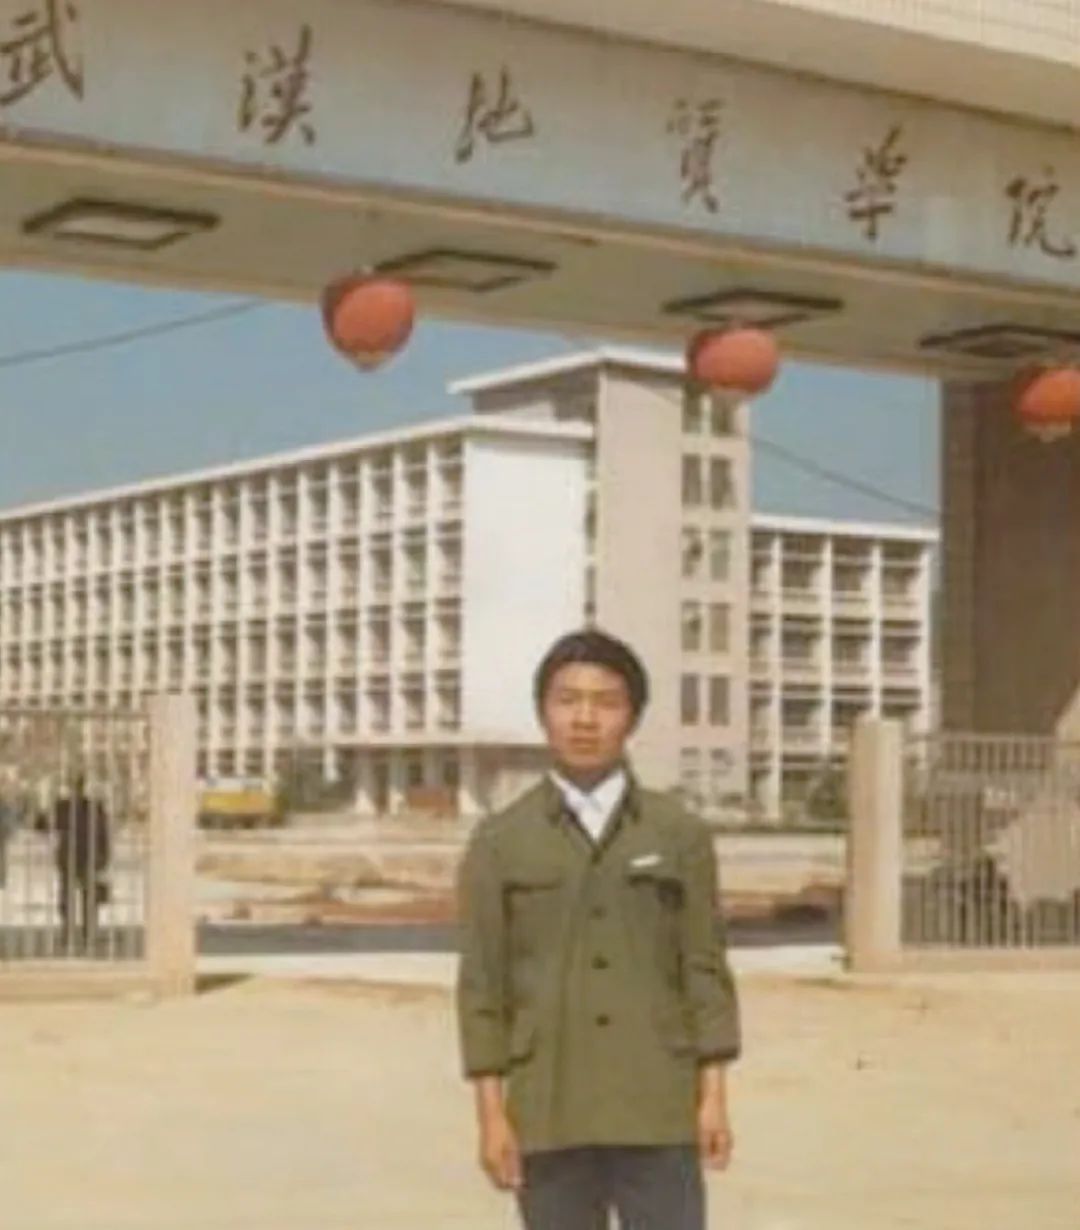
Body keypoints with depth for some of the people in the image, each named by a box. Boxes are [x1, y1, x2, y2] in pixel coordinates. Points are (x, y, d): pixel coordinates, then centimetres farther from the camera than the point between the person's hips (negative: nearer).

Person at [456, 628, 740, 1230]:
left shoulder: (680, 834, 5)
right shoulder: (499, 842, 3)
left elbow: (706, 967, 4)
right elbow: (483, 983, 2)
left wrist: (714, 1095, -2)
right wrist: (491, 1112, -3)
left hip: (658, 1111, 0)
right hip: (547, 1114, 0)